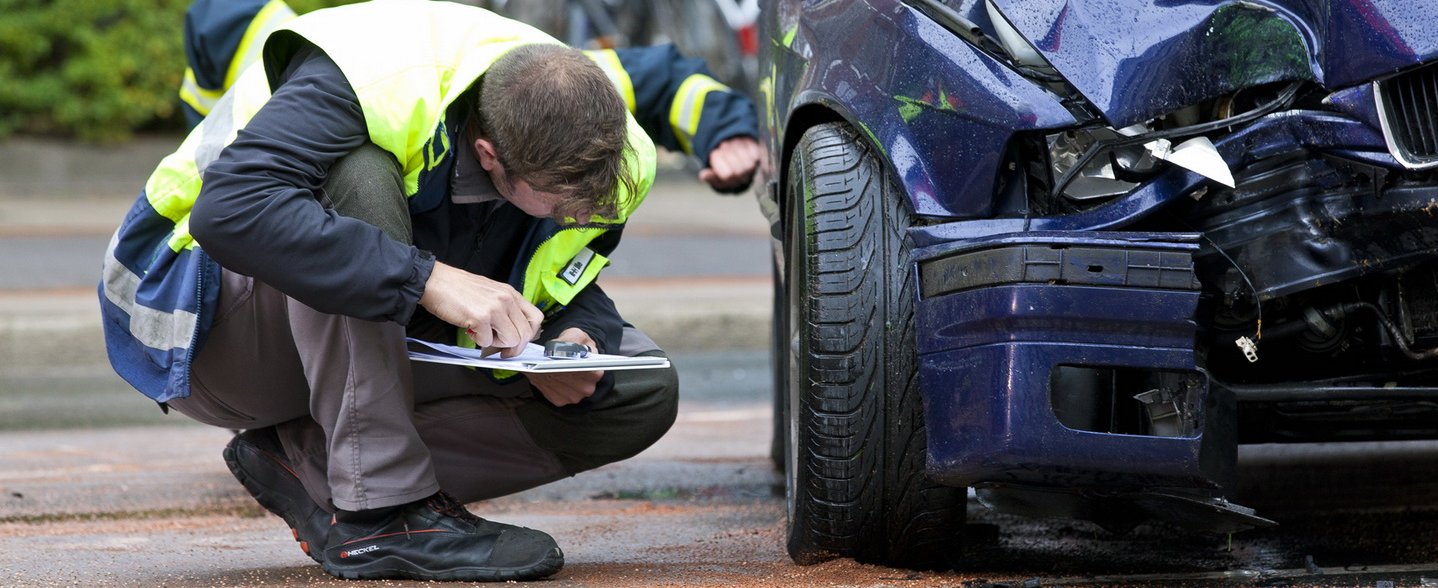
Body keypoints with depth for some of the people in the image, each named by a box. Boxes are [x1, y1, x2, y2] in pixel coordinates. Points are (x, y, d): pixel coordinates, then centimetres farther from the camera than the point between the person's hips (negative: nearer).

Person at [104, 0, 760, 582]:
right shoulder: (367, 82, -33)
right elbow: (229, 209, -45)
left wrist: (574, 341, -16)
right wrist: (429, 278, -50)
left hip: (387, 350, 6)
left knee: (642, 396, -11)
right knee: (358, 179, -38)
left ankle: (304, 460, -8)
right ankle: (380, 511, -29)